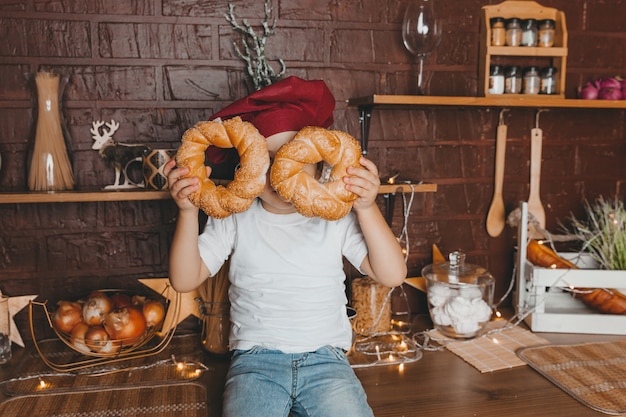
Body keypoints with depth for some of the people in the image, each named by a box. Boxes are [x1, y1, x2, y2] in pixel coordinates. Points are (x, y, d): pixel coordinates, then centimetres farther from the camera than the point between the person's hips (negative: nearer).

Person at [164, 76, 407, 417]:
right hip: (255, 360, -1)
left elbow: (392, 275, -9)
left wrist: (367, 209, -22)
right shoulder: (235, 218, 1)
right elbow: (184, 281, -3)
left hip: (325, 360, 1)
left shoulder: (335, 217, -1)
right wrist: (187, 212, -16)